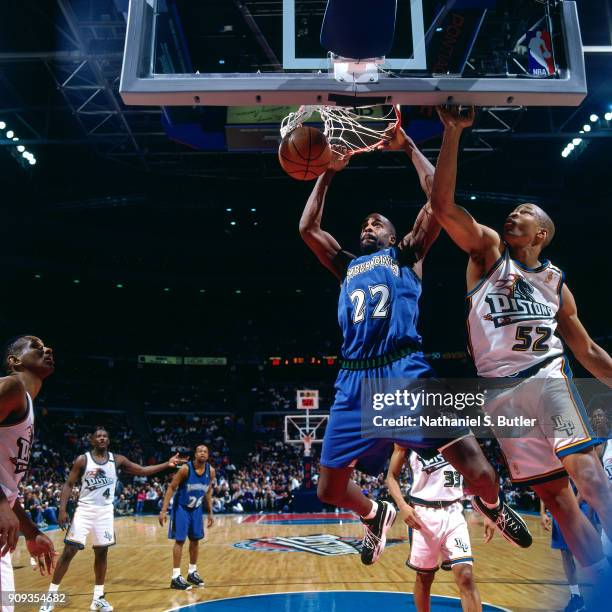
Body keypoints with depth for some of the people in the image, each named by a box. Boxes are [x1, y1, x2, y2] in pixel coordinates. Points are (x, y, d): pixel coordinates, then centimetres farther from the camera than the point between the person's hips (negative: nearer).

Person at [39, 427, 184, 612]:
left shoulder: (117, 460, 1)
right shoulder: (82, 460, -6)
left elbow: (142, 470, 2)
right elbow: (69, 485, -5)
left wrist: (167, 464, -6)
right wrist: (62, 509, -16)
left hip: (105, 512, 3)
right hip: (85, 510, -3)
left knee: (101, 554, 9)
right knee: (68, 552, -4)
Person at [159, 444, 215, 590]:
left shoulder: (211, 471, -10)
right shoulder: (185, 469, -25)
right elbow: (171, 488, -18)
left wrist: (210, 513, 7)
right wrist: (164, 510, -23)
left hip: (196, 508, 5)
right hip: (181, 507, -5)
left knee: (195, 540, 11)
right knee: (180, 540, -5)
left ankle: (192, 572, 25)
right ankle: (176, 577, 1)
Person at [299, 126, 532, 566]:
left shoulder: (407, 253, 16)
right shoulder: (346, 266, 26)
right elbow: (307, 227, 22)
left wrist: (408, 147, 14)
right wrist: (327, 174, 26)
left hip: (406, 372, -4)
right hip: (355, 382, 4)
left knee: (477, 470, -9)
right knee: (329, 489, 4)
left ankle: (492, 505, 29)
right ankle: (376, 516, 38)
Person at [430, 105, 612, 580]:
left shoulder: (556, 282, 14)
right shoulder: (488, 248, 6)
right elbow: (442, 203, -10)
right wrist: (453, 134, -16)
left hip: (546, 375, 1)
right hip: (500, 390, -1)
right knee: (553, 493, 2)